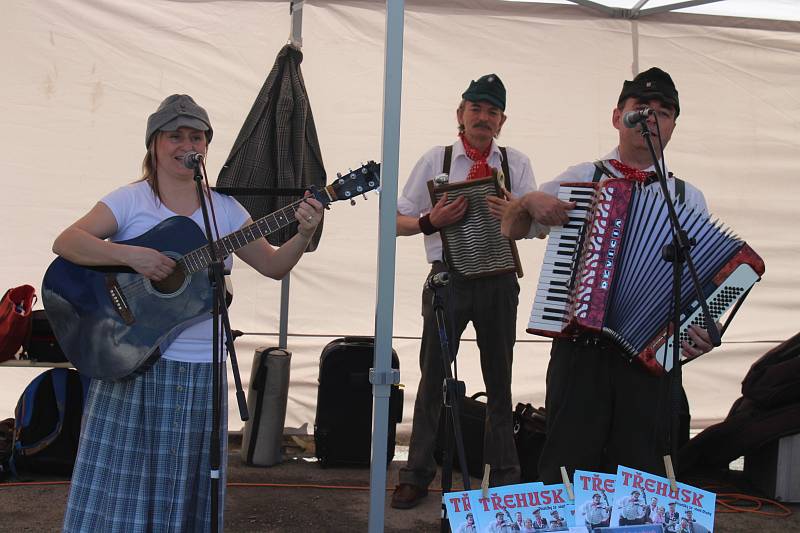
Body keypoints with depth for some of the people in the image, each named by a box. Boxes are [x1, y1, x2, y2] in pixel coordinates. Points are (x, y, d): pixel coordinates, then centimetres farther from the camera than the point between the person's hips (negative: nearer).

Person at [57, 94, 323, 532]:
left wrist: (303, 234, -9)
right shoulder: (130, 200, -2)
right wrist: (129, 254, -27)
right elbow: (65, 242, -13)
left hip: (201, 368, 3)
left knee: (186, 491, 9)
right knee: (119, 488, 2)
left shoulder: (225, 209, 8)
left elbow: (273, 266, 9)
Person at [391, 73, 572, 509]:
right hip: (448, 277, -1)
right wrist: (430, 221, -18)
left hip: (499, 280, 1)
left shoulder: (516, 163, 8)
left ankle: (504, 474, 22)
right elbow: (399, 221, 3)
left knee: (499, 377, 10)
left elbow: (540, 225, 3)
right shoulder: (435, 160, 5)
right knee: (432, 375, 2)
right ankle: (417, 474, 13)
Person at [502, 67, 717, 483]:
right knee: (567, 466, 2)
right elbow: (510, 228, 14)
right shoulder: (579, 179, 9)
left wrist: (705, 333, -11)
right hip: (579, 350, -1)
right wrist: (530, 202, -8)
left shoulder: (688, 198, 10)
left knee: (640, 475, 6)